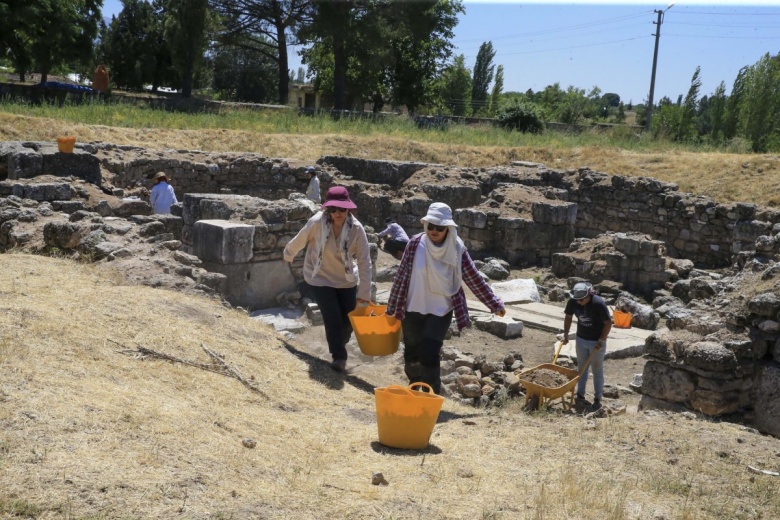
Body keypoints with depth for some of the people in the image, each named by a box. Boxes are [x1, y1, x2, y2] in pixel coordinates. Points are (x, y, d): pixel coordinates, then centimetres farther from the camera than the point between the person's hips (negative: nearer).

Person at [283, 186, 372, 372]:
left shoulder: (356, 229, -20)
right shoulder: (317, 222, -24)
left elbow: (364, 262, -17)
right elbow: (299, 240, -4)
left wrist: (364, 292, -18)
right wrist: (288, 256, 14)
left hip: (347, 280, 2)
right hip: (320, 279, -2)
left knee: (349, 320, 8)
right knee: (333, 319, -8)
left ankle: (338, 345, 40)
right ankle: (339, 357, 13)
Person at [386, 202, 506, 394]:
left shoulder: (457, 250, -10)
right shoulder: (415, 244, -10)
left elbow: (474, 279, -2)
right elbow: (402, 275, -3)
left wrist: (495, 304, 2)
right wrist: (392, 307, 2)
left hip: (441, 311, -2)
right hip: (413, 309, 2)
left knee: (429, 355, -12)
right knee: (412, 352, 14)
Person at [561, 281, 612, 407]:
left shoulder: (598, 303, -28)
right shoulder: (572, 301, -14)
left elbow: (608, 323, -20)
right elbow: (568, 316, 4)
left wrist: (601, 341, -20)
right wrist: (566, 334, 2)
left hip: (596, 341, -4)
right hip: (581, 339, 5)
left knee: (597, 370, 5)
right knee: (581, 367, 15)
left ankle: (597, 398, 15)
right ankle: (580, 394, 27)